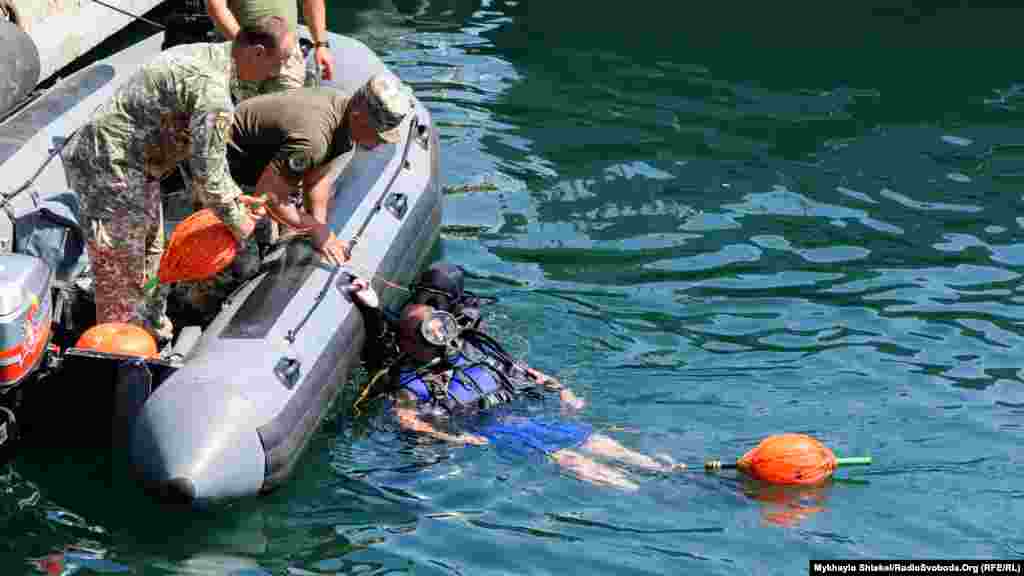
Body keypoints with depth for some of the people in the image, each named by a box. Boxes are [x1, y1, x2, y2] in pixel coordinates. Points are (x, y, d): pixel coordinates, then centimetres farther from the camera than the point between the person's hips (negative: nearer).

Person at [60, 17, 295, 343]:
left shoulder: (204, 55, 9)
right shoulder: (213, 92, -25)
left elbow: (206, 148, 21)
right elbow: (206, 171, -20)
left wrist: (233, 195, 20)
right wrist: (235, 221, -4)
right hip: (112, 168, -11)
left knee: (151, 254, 22)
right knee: (121, 275, -1)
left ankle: (155, 330, 36)